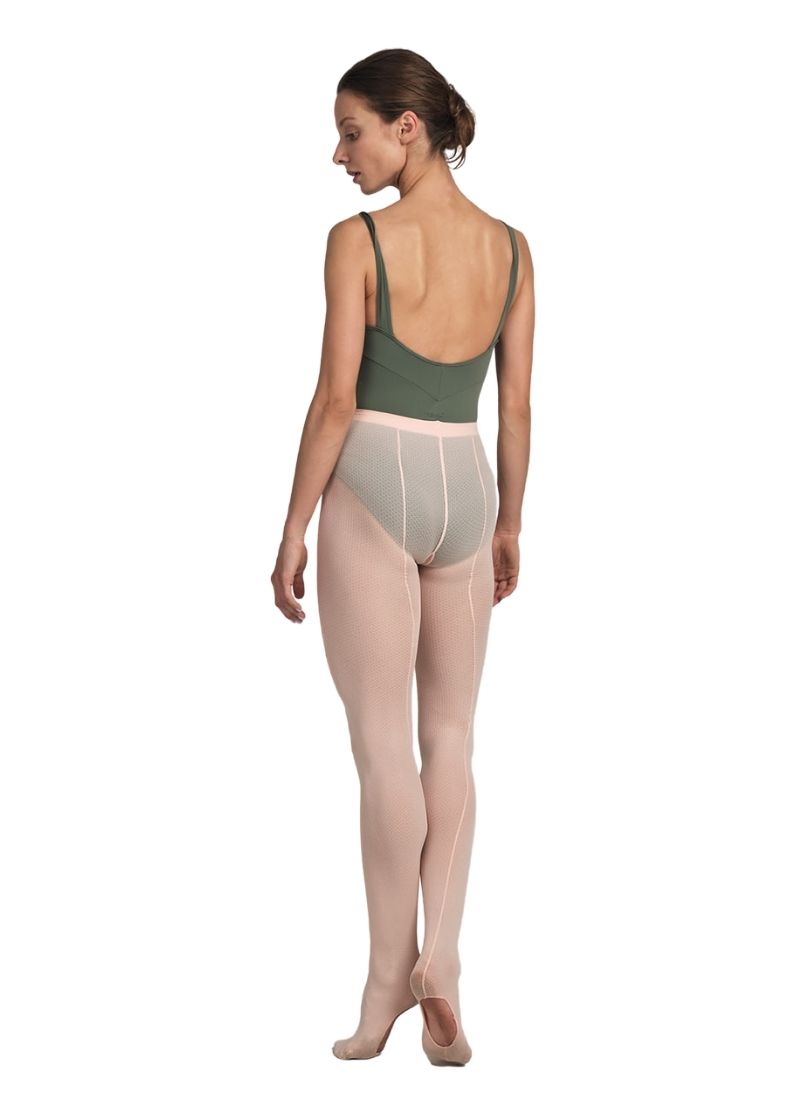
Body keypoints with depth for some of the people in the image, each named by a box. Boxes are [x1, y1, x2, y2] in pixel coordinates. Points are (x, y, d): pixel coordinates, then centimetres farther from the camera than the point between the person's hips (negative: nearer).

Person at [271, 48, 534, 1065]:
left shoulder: (357, 240, -11)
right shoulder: (510, 247, 4)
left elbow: (337, 398, -13)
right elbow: (515, 405, 7)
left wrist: (294, 527, -5)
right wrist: (509, 523, 17)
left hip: (372, 484, -4)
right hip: (465, 487, 4)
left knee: (384, 741, 2)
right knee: (449, 735, 13)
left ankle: (389, 979, 7)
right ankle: (440, 955, 2)